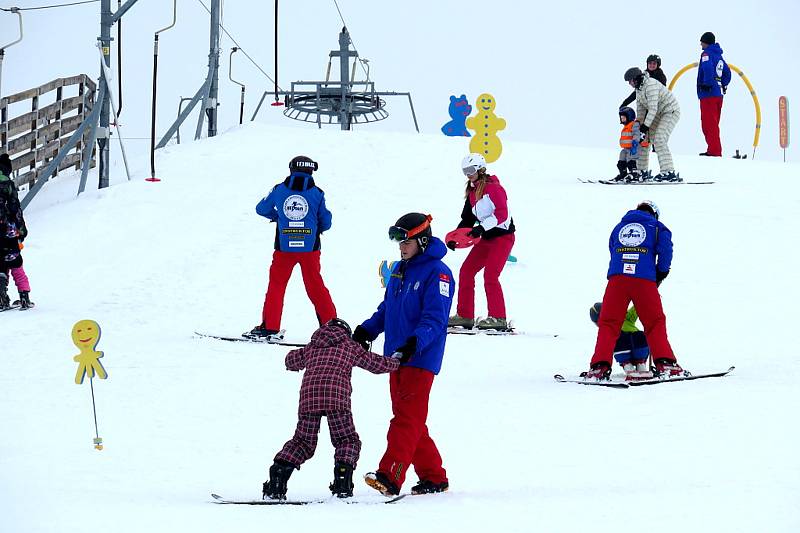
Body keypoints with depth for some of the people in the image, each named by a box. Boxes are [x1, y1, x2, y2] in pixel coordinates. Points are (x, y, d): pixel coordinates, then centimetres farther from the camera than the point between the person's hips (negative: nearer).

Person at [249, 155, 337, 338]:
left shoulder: (279, 190, 1)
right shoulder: (317, 193, -1)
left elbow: (261, 209, 15)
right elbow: (326, 222, 3)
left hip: (284, 247, -1)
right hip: (310, 247, 1)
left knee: (276, 285, 8)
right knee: (315, 286, 9)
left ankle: (269, 326, 2)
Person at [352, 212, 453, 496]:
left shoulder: (437, 273, -10)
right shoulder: (399, 270, 15)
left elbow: (435, 319, -18)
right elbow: (387, 308, 23)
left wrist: (415, 342, -32)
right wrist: (367, 330, 8)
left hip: (421, 358, -9)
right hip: (396, 356, 9)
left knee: (407, 419, -14)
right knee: (406, 417, 10)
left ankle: (390, 477, -24)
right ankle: (433, 477, 17)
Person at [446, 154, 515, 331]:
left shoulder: (493, 187, -13)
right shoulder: (472, 192, 12)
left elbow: (502, 214, -22)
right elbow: (468, 218, 18)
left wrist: (482, 227, -30)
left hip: (503, 236, -9)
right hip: (486, 238, 9)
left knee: (490, 275, -19)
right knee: (466, 271, 5)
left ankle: (498, 318, -16)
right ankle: (465, 315, 11)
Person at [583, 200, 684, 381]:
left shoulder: (619, 227, 27)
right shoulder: (657, 227, 17)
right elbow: (665, 248, 1)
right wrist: (661, 274, 13)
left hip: (617, 277, 2)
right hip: (644, 280, -2)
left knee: (608, 323, 2)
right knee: (655, 323, 9)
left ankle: (600, 366, -10)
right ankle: (664, 363, 0)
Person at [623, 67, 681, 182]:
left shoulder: (650, 85, -27)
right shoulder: (638, 87, 3)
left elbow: (653, 109, -31)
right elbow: (640, 108, 8)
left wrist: (645, 127, -32)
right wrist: (639, 124, -1)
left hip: (671, 111, -10)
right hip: (659, 113, 10)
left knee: (659, 140, -22)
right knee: (643, 139, 6)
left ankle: (669, 172, -26)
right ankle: (642, 171, 14)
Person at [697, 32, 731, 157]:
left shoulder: (707, 54, -8)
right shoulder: (718, 55, 19)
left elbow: (708, 68, -27)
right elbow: (727, 72, 25)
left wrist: (707, 84, -20)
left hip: (708, 94, -9)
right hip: (719, 93, 9)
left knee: (709, 123, -8)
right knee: (713, 123, 15)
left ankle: (714, 150, -12)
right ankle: (714, 150, 18)